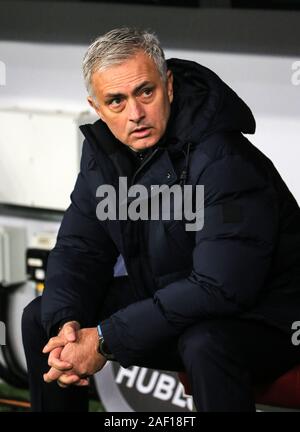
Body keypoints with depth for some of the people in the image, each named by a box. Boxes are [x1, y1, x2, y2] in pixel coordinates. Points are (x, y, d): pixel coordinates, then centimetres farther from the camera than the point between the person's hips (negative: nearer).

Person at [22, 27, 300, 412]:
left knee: (203, 345, -40)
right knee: (41, 317, 2)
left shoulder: (224, 160, -29)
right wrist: (66, 324, -19)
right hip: (166, 302, 8)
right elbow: (79, 249, 3)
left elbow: (220, 289, -33)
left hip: (258, 319, -8)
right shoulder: (104, 149, -2)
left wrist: (105, 340, -31)